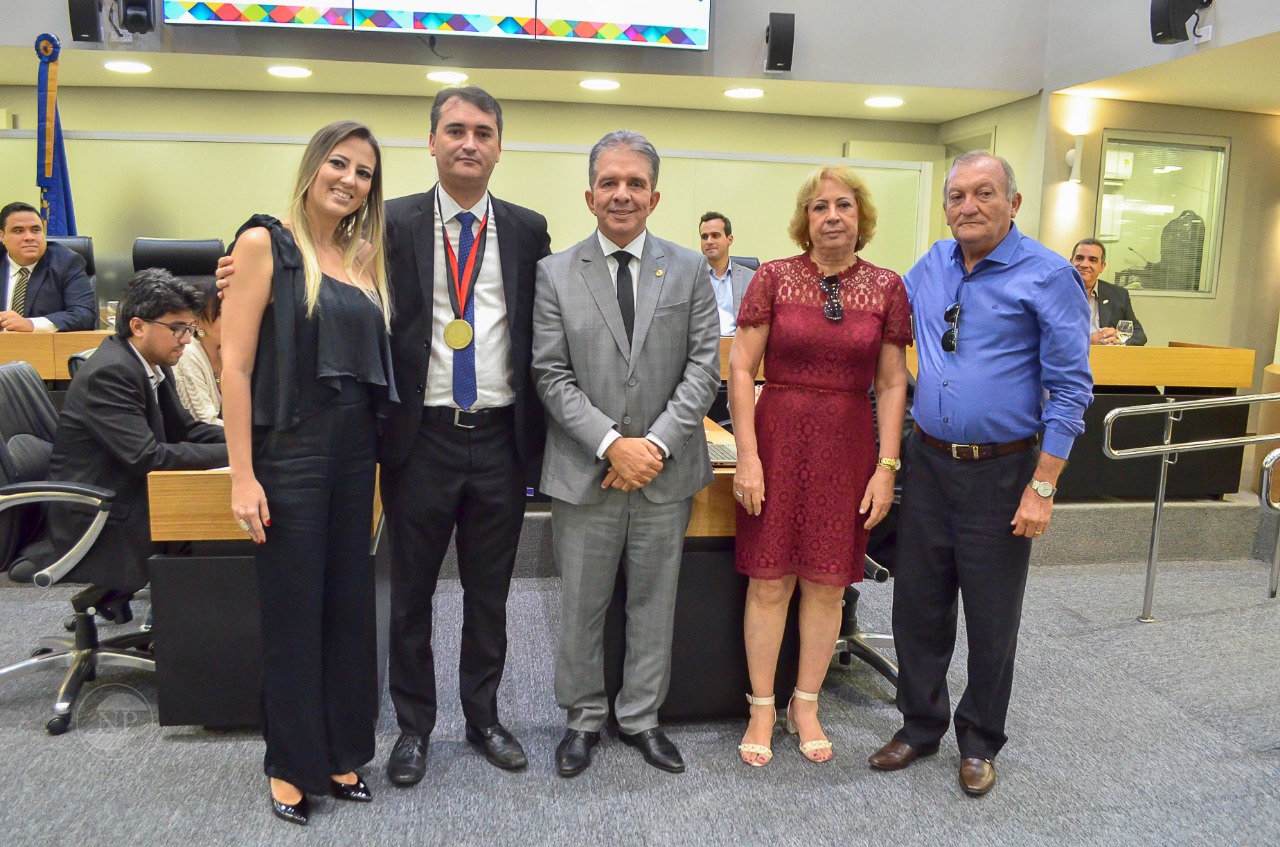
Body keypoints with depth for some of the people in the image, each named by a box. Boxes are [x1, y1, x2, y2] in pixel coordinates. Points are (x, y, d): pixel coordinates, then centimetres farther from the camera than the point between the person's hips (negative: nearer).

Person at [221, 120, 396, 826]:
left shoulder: (365, 256, 10)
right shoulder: (265, 243, -6)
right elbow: (235, 363, -11)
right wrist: (242, 475, -14)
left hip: (355, 448, 6)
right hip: (290, 449, -5)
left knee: (349, 606, 13)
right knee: (293, 609, 6)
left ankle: (340, 754, 29)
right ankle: (291, 766, 25)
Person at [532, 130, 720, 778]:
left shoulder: (689, 271, 4)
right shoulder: (555, 274, 1)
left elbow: (704, 366, -2)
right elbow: (552, 376, -5)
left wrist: (656, 443, -13)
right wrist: (612, 444, -16)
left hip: (666, 470, 1)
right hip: (584, 474, -1)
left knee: (654, 603, 13)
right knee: (580, 606, 11)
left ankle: (640, 717, 32)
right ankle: (584, 718, 31)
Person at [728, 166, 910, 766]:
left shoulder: (886, 287, 3)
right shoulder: (774, 278, -2)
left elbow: (892, 383, 4)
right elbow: (740, 368, -4)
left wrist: (887, 466, -2)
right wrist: (747, 455, -9)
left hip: (849, 445, 2)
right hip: (779, 436, -1)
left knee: (827, 582, 9)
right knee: (770, 580, 4)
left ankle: (805, 706, 27)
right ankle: (762, 709, 21)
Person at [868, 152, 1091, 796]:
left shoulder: (1048, 276, -9)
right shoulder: (931, 265, 6)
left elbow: (1069, 389, -10)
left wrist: (1042, 487, -14)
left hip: (1000, 471, -4)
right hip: (928, 461, 5)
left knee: (992, 618, 9)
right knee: (918, 605, 12)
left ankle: (979, 742, 29)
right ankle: (920, 725, 31)